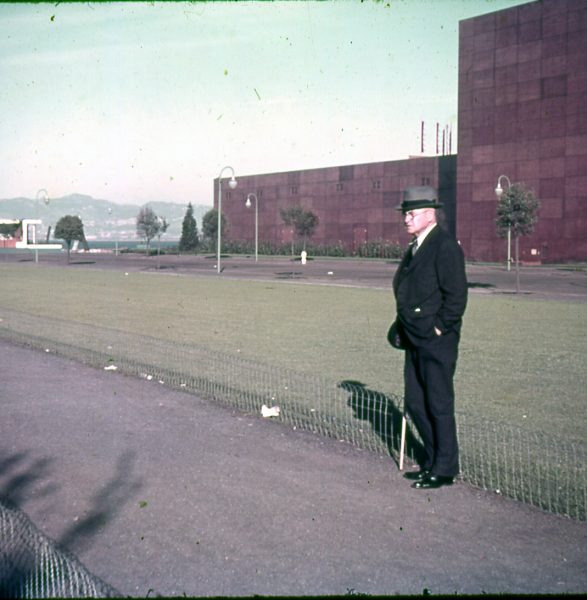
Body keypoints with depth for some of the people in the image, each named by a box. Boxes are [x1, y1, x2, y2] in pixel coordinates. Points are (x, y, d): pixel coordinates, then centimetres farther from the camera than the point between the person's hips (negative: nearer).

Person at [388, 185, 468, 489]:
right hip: (415, 340, 9)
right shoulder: (415, 247, 15)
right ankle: (432, 461, 28)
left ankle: (444, 470, 13)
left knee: (439, 405, 0)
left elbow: (456, 294, -18)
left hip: (437, 342, -9)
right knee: (415, 403, 14)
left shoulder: (445, 246, -14)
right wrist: (402, 327, 15)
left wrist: (440, 328, -16)